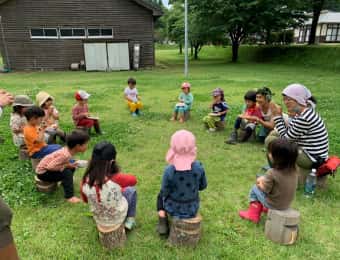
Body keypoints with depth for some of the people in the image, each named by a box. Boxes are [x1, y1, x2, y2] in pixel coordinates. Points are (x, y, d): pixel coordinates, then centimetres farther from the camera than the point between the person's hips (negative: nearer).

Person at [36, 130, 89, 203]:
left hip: (48, 167, 8)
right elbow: (50, 167, -33)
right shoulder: (65, 155, -34)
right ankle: (69, 196, -21)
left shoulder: (68, 150, -9)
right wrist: (67, 166, -24)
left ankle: (65, 183, 25)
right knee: (67, 172, -25)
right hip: (43, 172, -8)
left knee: (72, 164, 7)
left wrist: (71, 164, -9)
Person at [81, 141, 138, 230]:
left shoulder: (85, 181, -23)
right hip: (118, 219, -3)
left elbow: (85, 200, -1)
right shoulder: (116, 179, -35)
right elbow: (133, 180, -11)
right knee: (131, 190, 21)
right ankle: (130, 221, 28)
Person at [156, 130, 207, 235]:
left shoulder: (169, 170, -30)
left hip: (173, 209, -2)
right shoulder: (198, 167, -23)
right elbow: (203, 186, -6)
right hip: (192, 209, 2)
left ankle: (163, 224, 29)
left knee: (161, 196, 31)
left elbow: (165, 192, -16)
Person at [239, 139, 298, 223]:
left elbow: (264, 189, -19)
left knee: (254, 189, 14)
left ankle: (253, 214, 22)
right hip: (287, 204, 6)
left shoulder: (272, 173, -30)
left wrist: (260, 182, 1)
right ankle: (265, 207, 30)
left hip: (274, 205, -6)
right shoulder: (293, 171, -10)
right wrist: (265, 179, 7)